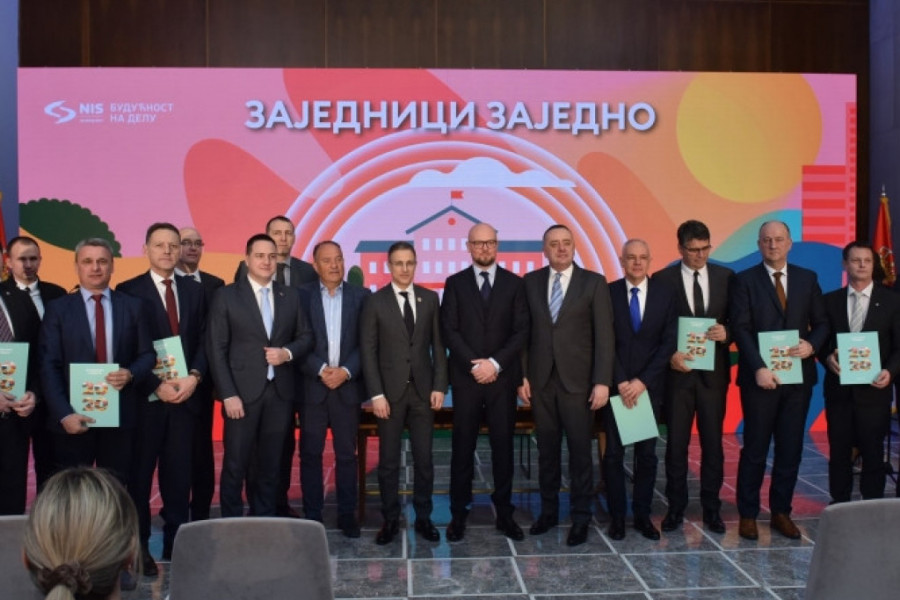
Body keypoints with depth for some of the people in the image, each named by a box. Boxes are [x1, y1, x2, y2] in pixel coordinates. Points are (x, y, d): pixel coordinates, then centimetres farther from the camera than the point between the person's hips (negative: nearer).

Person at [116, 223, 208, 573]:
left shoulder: (194, 290, 10)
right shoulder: (129, 290, -1)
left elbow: (203, 340, 7)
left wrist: (193, 377, -9)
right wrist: (155, 385, -13)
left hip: (185, 394, 3)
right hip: (144, 396, -3)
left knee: (180, 472, 7)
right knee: (139, 473, 6)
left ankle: (176, 542, 17)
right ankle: (138, 545, 17)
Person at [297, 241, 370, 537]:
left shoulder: (361, 296, 4)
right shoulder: (302, 295, 2)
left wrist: (346, 371, -12)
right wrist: (321, 369, -14)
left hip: (348, 386, 0)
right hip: (312, 386, 0)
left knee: (346, 454, 7)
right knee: (310, 454, 5)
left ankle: (347, 514, 17)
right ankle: (312, 515, 15)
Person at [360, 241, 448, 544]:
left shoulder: (430, 298, 5)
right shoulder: (375, 302, -1)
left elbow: (438, 345, 6)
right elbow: (368, 351, -4)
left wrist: (439, 386, -1)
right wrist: (376, 394, -10)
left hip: (423, 390, 2)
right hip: (390, 391, -2)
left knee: (424, 458, 7)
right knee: (389, 460, 6)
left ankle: (423, 517, 20)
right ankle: (390, 519, 19)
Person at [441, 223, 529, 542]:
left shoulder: (514, 283, 6)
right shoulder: (455, 283, 5)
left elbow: (521, 331, 0)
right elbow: (449, 330, -2)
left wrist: (495, 363, -12)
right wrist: (474, 364, -12)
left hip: (503, 377, 1)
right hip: (466, 378, 0)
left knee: (503, 446, 5)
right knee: (462, 447, 4)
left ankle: (504, 512, 16)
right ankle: (458, 513, 13)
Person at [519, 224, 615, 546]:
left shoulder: (594, 282, -1)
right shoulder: (531, 282, 6)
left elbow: (604, 335, -5)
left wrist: (602, 381, -11)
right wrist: (522, 375, 1)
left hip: (577, 380, -2)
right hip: (541, 380, 2)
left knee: (580, 451, 4)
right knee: (546, 449, 11)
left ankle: (580, 517, 16)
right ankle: (548, 510, 24)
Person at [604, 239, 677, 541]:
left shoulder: (666, 293, 2)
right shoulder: (608, 293, -1)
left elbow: (669, 342, -2)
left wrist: (642, 381, -9)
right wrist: (620, 382, -11)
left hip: (650, 385, 1)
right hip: (616, 385, -1)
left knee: (647, 453, 6)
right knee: (614, 453, 2)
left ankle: (642, 515, 18)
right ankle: (617, 516, 14)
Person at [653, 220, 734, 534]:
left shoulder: (726, 277, 4)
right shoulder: (663, 279, -2)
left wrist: (726, 333, -14)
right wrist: (669, 355, -16)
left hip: (713, 372, 2)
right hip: (678, 371, -1)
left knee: (712, 441, 8)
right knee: (677, 442, 6)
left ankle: (711, 507, 20)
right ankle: (676, 506, 17)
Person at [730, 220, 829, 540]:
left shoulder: (807, 278, 9)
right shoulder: (746, 280, -1)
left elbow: (821, 322, 10)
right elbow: (740, 329, -8)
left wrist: (812, 345, -11)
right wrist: (759, 368, -18)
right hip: (760, 377, -3)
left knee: (790, 449, 8)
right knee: (755, 449, 3)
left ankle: (781, 512, 21)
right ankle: (748, 514, 14)